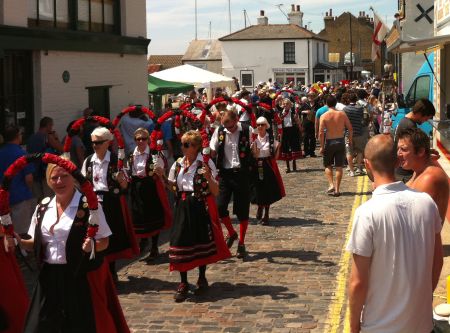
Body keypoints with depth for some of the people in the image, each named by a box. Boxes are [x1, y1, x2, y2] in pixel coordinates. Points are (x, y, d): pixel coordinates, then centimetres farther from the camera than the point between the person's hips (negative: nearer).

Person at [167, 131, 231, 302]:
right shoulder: (178, 165, 6)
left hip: (201, 207, -4)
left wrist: (209, 177, -27)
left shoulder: (205, 163, -9)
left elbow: (215, 192, -11)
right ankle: (183, 284, 7)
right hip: (182, 207, 4)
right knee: (180, 242, -2)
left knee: (202, 242, 8)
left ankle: (202, 278, 29)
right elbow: (172, 186, 15)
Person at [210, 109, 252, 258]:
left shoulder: (247, 130, -7)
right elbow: (212, 152, 7)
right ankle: (232, 233, 23)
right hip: (225, 173, 2)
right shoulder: (219, 131, -1)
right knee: (219, 207, -5)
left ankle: (241, 244, 19)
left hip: (242, 173, -2)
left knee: (243, 211, 4)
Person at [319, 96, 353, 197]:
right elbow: (350, 129, -1)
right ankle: (337, 189, 8)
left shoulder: (324, 116, -9)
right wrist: (350, 140, 11)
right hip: (340, 141, 2)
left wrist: (322, 146, -7)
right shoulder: (342, 114, -2)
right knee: (339, 167, 7)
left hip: (329, 142, -2)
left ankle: (331, 184, -2)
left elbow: (321, 133, -14)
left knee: (328, 165, 15)